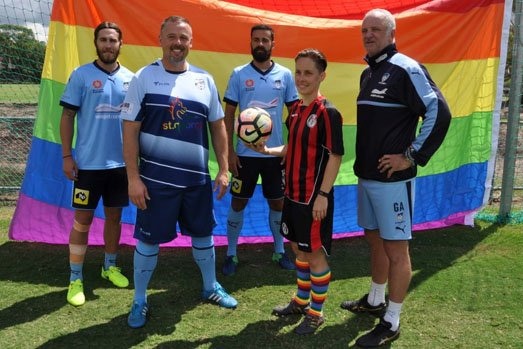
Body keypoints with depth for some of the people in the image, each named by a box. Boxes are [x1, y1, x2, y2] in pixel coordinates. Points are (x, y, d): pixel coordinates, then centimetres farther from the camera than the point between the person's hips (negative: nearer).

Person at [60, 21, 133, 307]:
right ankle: (75, 279, 13)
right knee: (82, 221, 2)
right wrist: (67, 156, -10)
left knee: (114, 216, 15)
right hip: (89, 164, -4)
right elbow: (67, 116, -5)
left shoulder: (130, 78, 5)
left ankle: (110, 266, 33)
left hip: (121, 163, 4)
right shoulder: (81, 75, -6)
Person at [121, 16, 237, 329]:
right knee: (148, 239, 6)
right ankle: (140, 301, 25)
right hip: (156, 179, -3)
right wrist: (133, 177, -12)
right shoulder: (144, 77, -5)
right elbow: (131, 129, -7)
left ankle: (211, 287, 38)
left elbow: (218, 126, 10)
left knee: (203, 233, 17)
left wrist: (223, 169, 5)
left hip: (198, 177, 4)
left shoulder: (204, 79, 5)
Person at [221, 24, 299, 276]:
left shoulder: (285, 75, 1)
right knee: (238, 202, 7)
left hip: (275, 152, 1)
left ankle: (279, 251, 28)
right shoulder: (239, 74, -2)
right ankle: (231, 254, 21)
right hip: (245, 153, -1)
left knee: (277, 202, 12)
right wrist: (229, 151, -7)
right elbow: (228, 115, -1)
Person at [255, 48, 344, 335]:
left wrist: (322, 195, -20)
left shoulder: (328, 112, -15)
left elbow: (335, 156, -17)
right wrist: (267, 150, 3)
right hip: (293, 192, 8)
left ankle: (316, 313, 20)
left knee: (315, 254, 4)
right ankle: (301, 302, 37)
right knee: (299, 248, 19)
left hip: (314, 196, -8)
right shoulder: (295, 109, 9)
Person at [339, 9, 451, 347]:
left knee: (396, 249, 1)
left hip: (392, 178, -9)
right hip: (367, 175, 9)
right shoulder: (367, 74, 14)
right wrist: (362, 164, 15)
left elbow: (439, 113, -18)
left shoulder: (406, 69, -12)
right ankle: (375, 301, 37)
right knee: (376, 240, 20)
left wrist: (412, 157, -17)